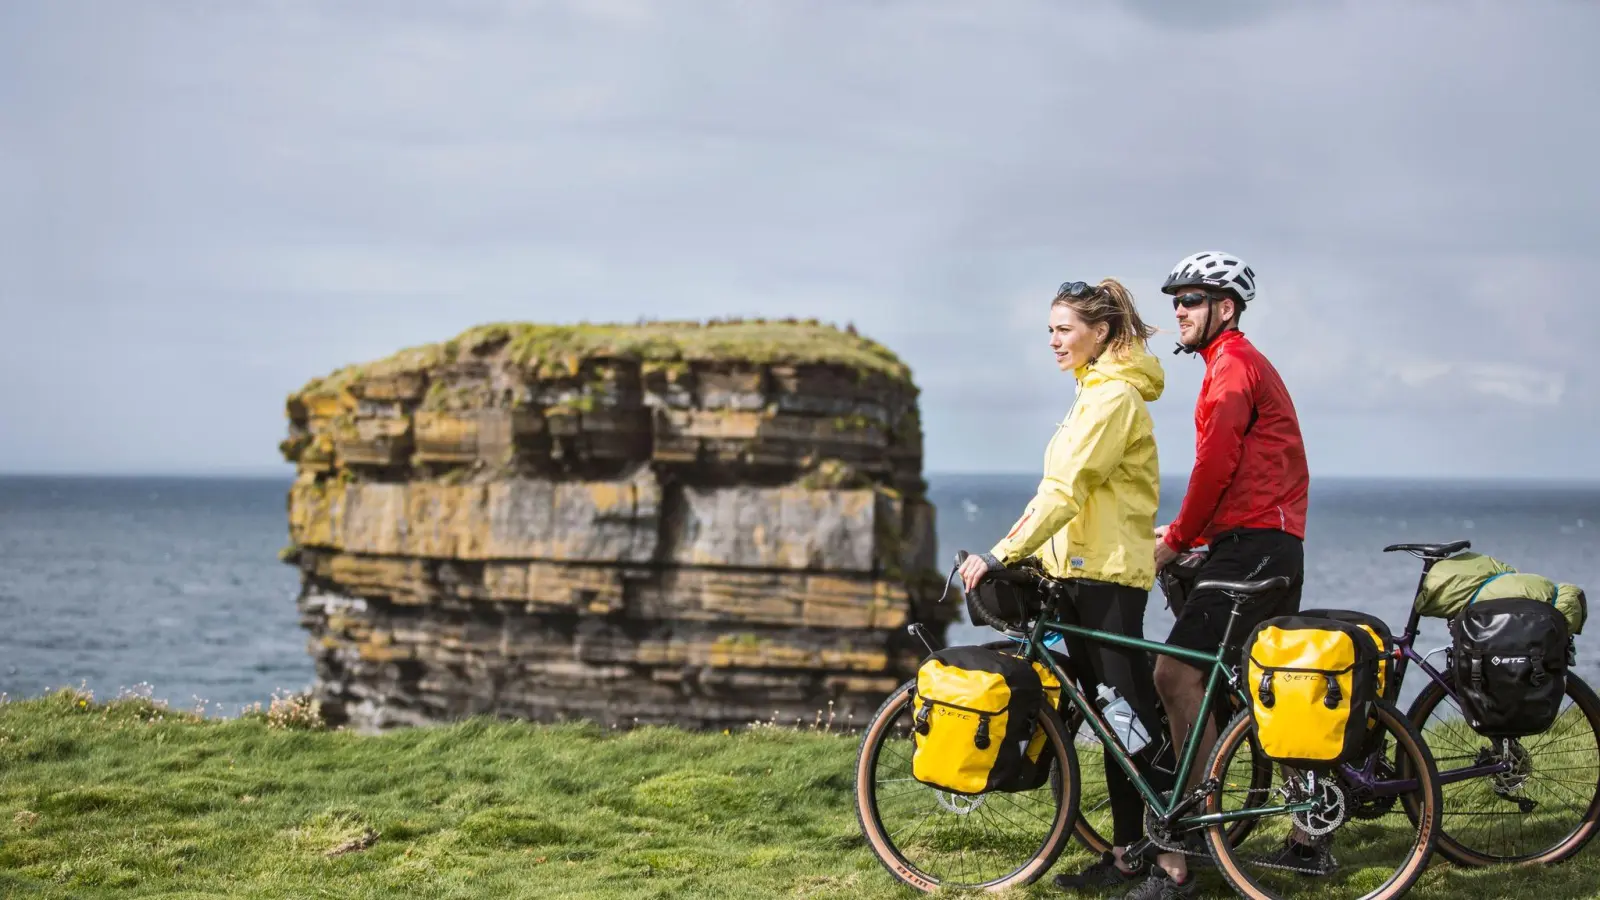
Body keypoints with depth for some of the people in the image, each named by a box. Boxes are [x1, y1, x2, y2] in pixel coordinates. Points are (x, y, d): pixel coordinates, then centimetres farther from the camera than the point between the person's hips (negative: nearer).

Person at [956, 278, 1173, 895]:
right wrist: (1011, 547, 12)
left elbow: (1066, 491, -21)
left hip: (1108, 572, -10)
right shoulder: (1095, 392, 19)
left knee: (1130, 712, -6)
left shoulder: (1113, 396, -13)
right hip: (1083, 568, 10)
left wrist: (1001, 555, -23)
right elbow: (1060, 489, 21)